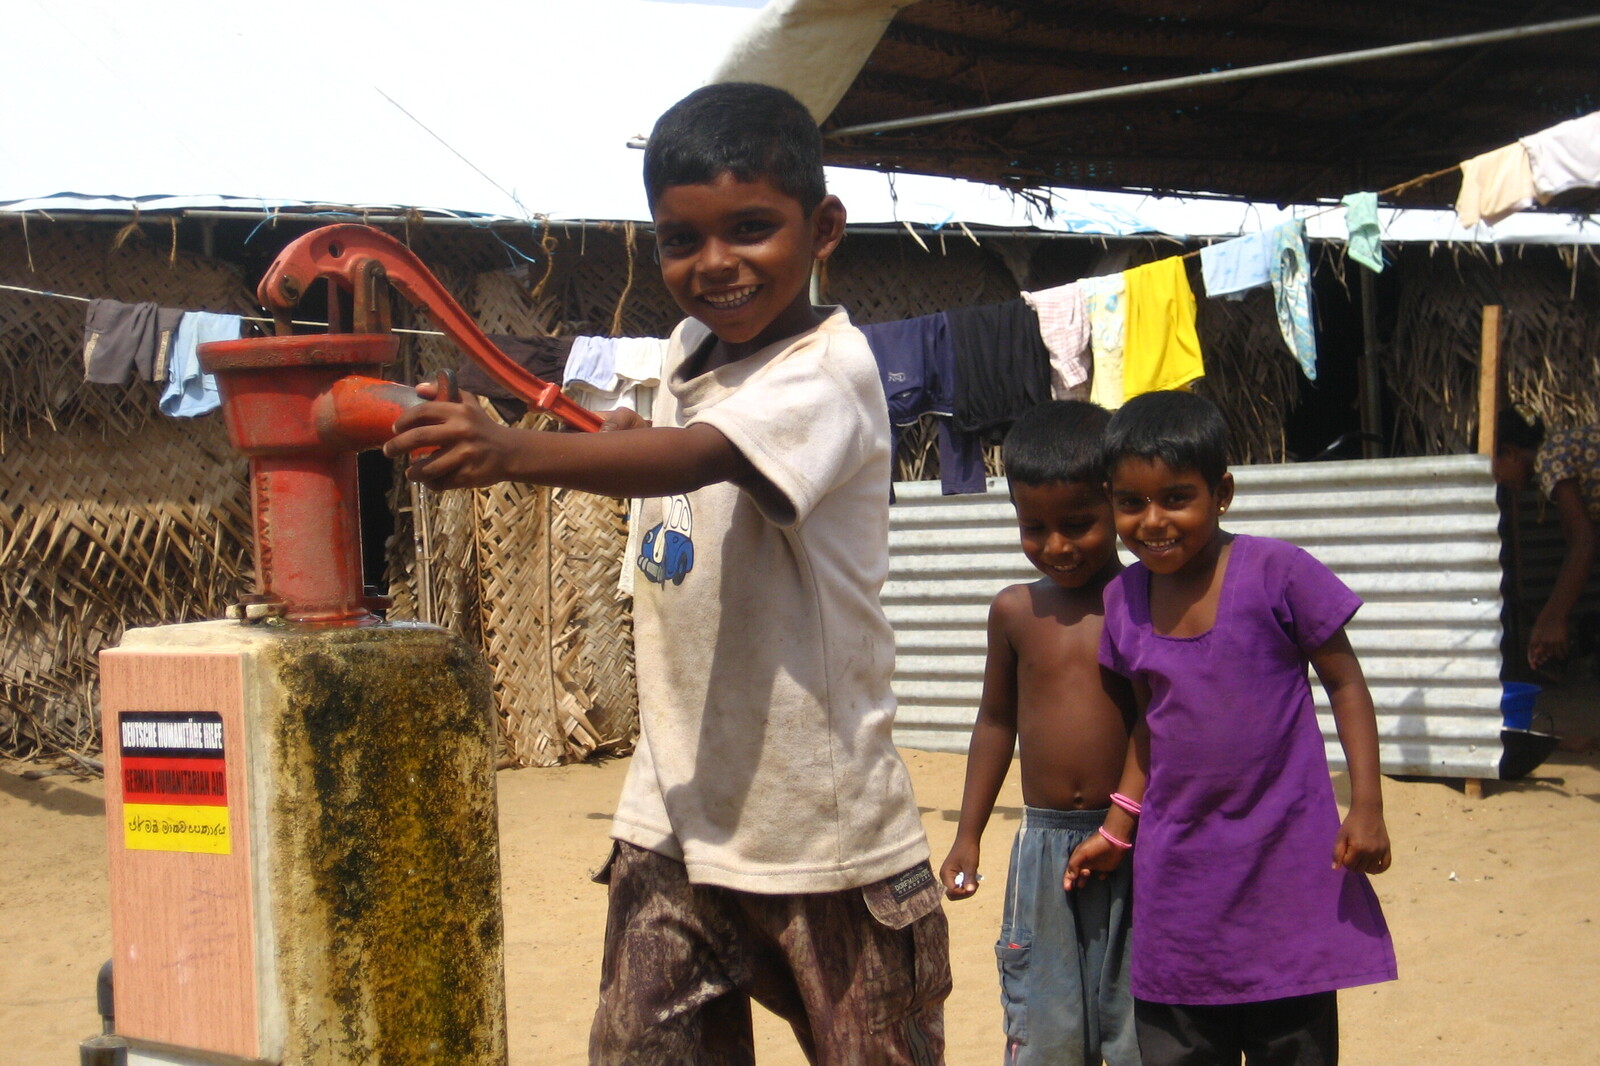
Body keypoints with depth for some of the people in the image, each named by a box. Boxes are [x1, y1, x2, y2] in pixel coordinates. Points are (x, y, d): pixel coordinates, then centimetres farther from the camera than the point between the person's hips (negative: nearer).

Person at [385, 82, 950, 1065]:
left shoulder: (830, 366, -16)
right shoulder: (692, 350, 8)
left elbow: (695, 459, -36)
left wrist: (516, 452, -48)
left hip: (823, 829, -6)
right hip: (675, 812, 7)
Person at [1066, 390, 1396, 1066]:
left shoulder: (1276, 573, -12)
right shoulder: (1125, 599, 3)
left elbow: (1344, 682, -4)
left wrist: (1366, 806, -9)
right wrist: (1117, 831, 16)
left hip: (1285, 856, -4)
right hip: (1178, 870, 4)